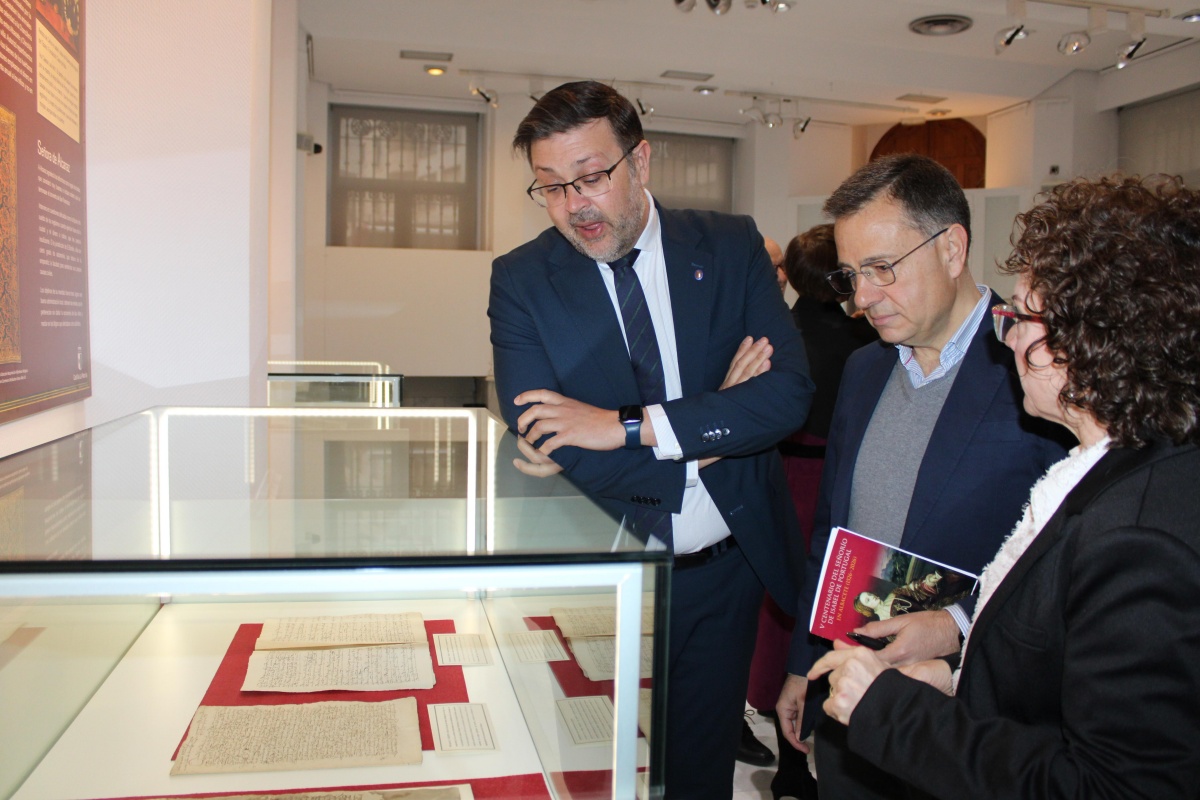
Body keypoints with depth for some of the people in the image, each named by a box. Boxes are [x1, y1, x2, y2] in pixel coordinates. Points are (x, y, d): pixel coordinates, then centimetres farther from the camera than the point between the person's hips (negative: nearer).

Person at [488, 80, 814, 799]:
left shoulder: (732, 247, -4)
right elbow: (545, 441, -19)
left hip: (729, 571, 2)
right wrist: (713, 425, -18)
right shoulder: (521, 280, -8)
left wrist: (629, 426, -23)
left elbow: (790, 390, -15)